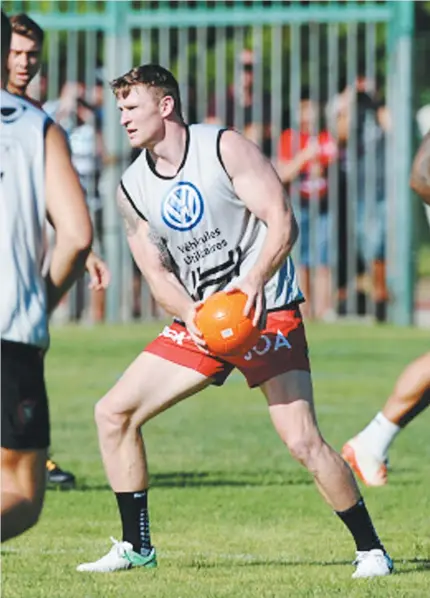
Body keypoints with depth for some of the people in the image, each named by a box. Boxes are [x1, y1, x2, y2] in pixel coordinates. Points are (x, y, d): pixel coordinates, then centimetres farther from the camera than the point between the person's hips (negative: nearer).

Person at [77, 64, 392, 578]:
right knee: (113, 412, 0)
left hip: (267, 314, -6)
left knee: (303, 442, -17)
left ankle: (370, 549, -3)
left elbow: (282, 222, -15)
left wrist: (254, 284, -31)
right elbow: (157, 272, 5)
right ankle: (136, 546, 11)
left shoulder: (226, 149, -11)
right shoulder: (132, 189, 5)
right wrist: (191, 315, -16)